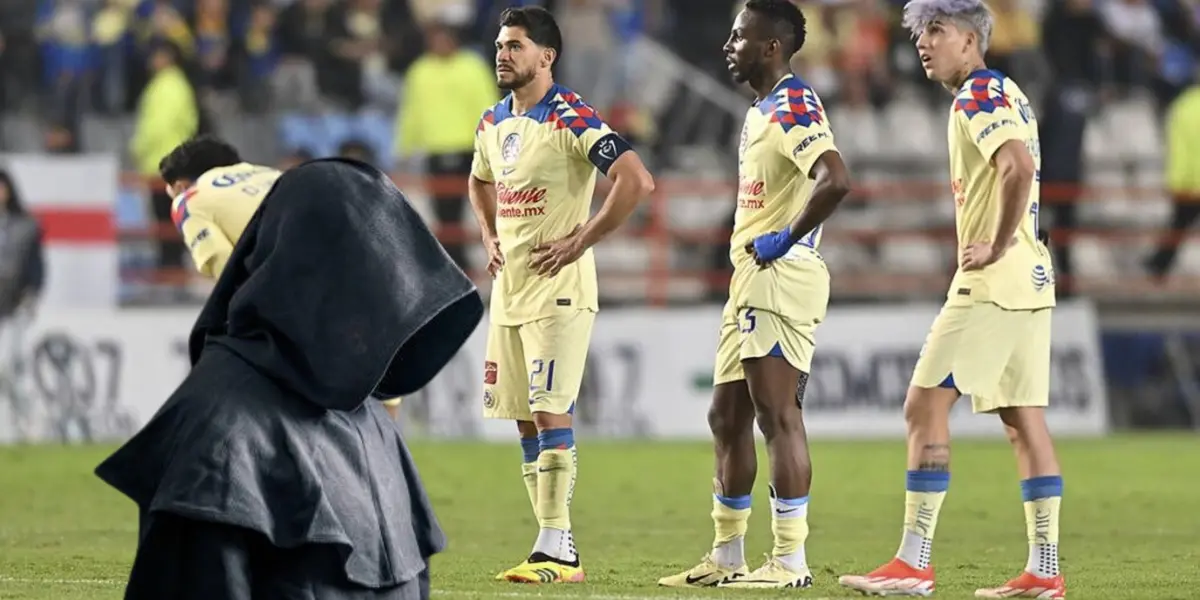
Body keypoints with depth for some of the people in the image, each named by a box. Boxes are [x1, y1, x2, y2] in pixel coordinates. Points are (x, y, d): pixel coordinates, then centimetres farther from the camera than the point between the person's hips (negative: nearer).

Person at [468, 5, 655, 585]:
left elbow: (636, 180, -22)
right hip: (509, 287, 8)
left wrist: (580, 242, -18)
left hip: (557, 286, -8)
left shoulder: (571, 119, -13)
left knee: (550, 412, -13)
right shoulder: (493, 123, 12)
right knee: (525, 420, 8)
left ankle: (555, 549, -14)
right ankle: (557, 546, 12)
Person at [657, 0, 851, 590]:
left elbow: (835, 180, -29)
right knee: (727, 417, 13)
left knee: (778, 414, -9)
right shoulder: (758, 113, 18)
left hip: (780, 275, -11)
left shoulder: (794, 109, -14)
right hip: (748, 281, 11)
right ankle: (726, 557, 20)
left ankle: (790, 561, -8)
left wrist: (785, 240, -21)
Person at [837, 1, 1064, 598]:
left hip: (992, 283, -10)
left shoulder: (979, 96, -11)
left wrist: (999, 247, -20)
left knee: (925, 407, -7)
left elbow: (1018, 167, -27)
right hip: (1030, 282, 10)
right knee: (1023, 420, 8)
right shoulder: (1008, 95, 18)